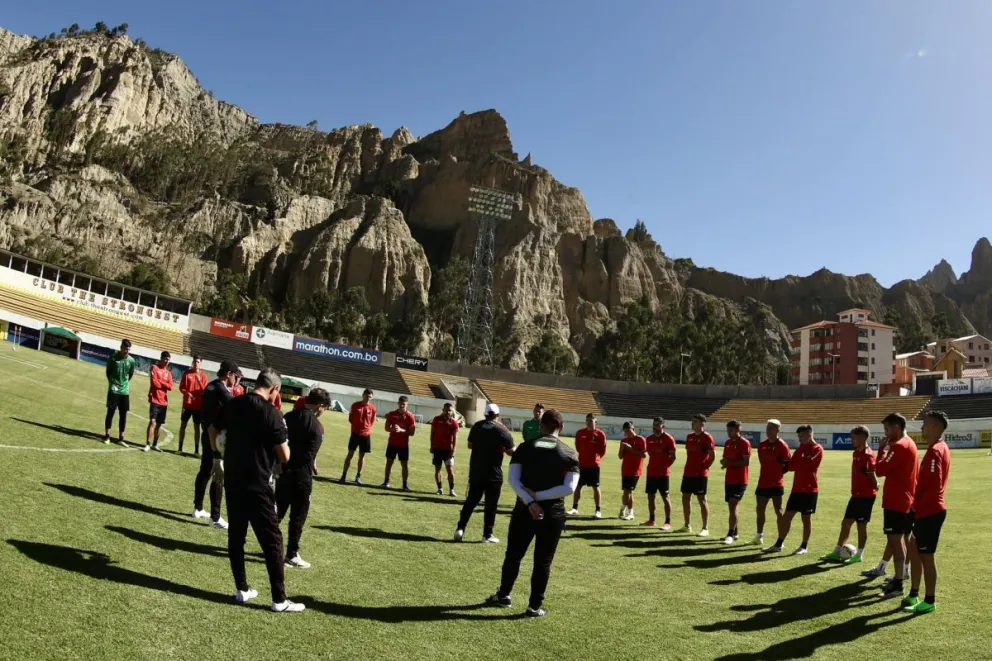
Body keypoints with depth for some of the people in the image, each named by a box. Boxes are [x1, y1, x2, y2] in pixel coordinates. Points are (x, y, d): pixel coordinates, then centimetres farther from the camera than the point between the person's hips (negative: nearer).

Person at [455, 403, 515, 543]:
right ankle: (487, 535, 9)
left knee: (471, 500, 13)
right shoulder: (502, 430, -10)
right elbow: (511, 452, -6)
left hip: (475, 470, 4)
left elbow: (470, 445, 13)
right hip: (493, 473, -4)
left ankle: (460, 528, 5)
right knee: (491, 504, 6)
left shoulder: (477, 426, 2)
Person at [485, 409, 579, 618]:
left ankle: (503, 596, 32)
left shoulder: (525, 447, 1)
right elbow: (569, 488, -12)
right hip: (552, 514, -1)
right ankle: (535, 606, 16)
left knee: (513, 554, 18)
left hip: (524, 510, 1)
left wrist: (530, 502, -17)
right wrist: (538, 496, -12)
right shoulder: (570, 454, -2)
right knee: (543, 561, 11)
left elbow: (513, 479, -9)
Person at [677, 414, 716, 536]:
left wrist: (705, 467, -10)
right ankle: (687, 526, 22)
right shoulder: (689, 437, 12)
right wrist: (688, 466, 12)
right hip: (688, 473, 8)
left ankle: (705, 528, 2)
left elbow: (712, 456, -12)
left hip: (700, 474, -8)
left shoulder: (707, 437, -10)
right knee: (685, 497, 11)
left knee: (702, 499, -4)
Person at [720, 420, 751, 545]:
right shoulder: (728, 443, 12)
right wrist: (723, 461, -6)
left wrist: (730, 463, -19)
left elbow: (746, 462, -17)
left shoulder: (744, 443, -11)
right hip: (729, 480, 8)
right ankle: (735, 532, 24)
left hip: (740, 481, -8)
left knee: (733, 506, -13)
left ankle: (730, 535, -12)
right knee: (732, 506, 13)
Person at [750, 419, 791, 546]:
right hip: (763, 483, 7)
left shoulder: (782, 446, -10)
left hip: (776, 484, -7)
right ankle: (759, 536, 23)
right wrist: (768, 473, 11)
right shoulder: (762, 445, 9)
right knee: (760, 509, 12)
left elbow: (789, 464, -9)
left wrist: (779, 472, -8)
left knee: (779, 511, -1)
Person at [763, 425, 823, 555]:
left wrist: (793, 464, -4)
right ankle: (778, 545, 13)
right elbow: (792, 464, 11)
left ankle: (804, 547, 13)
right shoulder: (802, 448, 16)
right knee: (786, 516, 7)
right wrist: (791, 464, -12)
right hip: (797, 488, 8)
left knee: (806, 518, 1)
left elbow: (806, 464, -20)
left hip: (809, 489, -7)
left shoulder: (817, 449, -10)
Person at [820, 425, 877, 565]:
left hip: (866, 495, -9)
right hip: (856, 494, 9)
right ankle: (837, 552, 20)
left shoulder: (868, 455, -17)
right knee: (846, 522, 12)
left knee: (861, 525, 1)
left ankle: (859, 555, 13)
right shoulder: (857, 453, 11)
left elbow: (872, 474, -19)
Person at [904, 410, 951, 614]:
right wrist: (917, 504, 16)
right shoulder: (940, 448, 13)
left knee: (926, 556, -1)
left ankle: (930, 601, 9)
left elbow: (934, 485, -25)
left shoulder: (935, 451, -19)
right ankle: (914, 595, 24)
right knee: (915, 552, 15)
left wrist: (917, 505, -15)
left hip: (929, 511, -10)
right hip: (927, 510, 10)